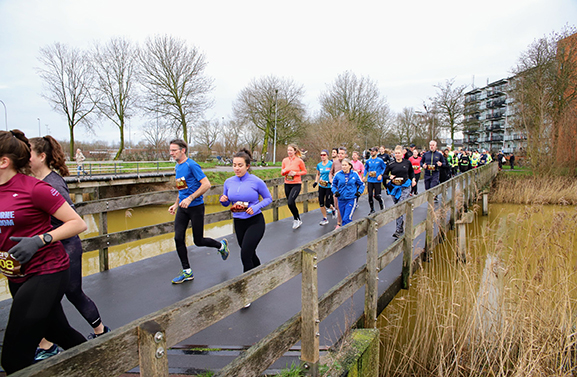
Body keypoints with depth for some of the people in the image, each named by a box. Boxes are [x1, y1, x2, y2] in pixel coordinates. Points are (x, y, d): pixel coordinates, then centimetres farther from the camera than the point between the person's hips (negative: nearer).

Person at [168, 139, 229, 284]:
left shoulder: (191, 165, -15)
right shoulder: (177, 167, 12)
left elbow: (206, 184, -20)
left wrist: (190, 198, -25)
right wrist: (176, 204, 18)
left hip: (196, 207, -7)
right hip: (182, 208, 7)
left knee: (198, 241, 1)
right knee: (178, 238, -1)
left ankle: (221, 245, 30)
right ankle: (187, 272, 11)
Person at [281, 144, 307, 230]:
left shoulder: (299, 160, -6)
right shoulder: (285, 160, 5)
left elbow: (304, 171, 2)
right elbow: (282, 173, 15)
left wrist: (296, 173, -13)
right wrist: (283, 172, -9)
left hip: (296, 184, -5)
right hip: (287, 184, 5)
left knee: (290, 202, -19)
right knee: (291, 203, 10)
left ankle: (297, 219, 2)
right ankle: (296, 219, 31)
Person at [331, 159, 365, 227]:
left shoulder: (355, 174, -1)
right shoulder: (338, 175, 0)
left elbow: (362, 184, 12)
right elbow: (333, 185, 13)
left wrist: (359, 192, -4)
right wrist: (335, 191, -5)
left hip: (351, 199, -3)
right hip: (341, 200, 3)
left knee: (346, 219, -15)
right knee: (344, 218, 12)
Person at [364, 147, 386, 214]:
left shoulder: (380, 160, -4)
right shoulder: (368, 161, 7)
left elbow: (384, 168, 3)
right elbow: (366, 169, 20)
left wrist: (381, 175, -9)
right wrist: (364, 176, 8)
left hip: (377, 180, -4)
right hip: (370, 180, 4)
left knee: (376, 195, -5)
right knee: (370, 195, 3)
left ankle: (382, 203, 27)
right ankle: (372, 209, 16)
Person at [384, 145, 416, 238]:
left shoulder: (407, 163, 3)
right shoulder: (391, 164, 1)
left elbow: (411, 171, 20)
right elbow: (384, 174, 7)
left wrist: (413, 179, 5)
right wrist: (390, 177, -13)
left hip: (405, 187, -2)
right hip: (394, 188, 2)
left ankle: (399, 230, -12)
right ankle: (402, 222, 36)